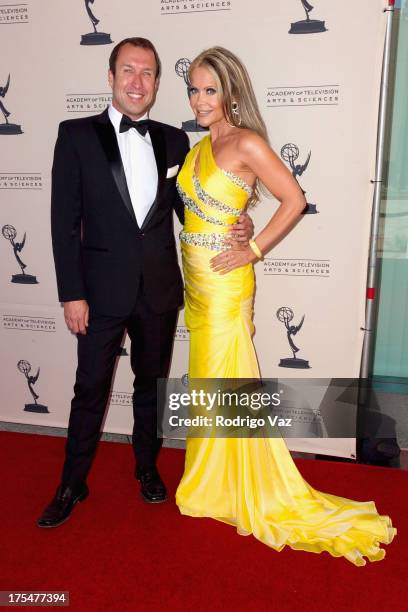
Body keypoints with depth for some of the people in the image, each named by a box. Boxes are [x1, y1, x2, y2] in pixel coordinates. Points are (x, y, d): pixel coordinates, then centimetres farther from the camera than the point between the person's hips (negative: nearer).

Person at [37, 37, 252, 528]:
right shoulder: (77, 135, -3)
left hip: (159, 289, 3)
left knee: (151, 384, 16)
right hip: (103, 288, -2)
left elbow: (188, 209, 10)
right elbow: (64, 220, -6)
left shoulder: (173, 140, 6)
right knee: (90, 389, 8)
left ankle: (147, 467, 37)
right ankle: (73, 484, 28)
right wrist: (72, 293, -10)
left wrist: (232, 227, -10)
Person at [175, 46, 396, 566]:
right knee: (206, 379, 15)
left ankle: (246, 491, 22)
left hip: (223, 284, -8)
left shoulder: (246, 143, -10)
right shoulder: (199, 148, 13)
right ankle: (213, 483, 34)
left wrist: (251, 251, -14)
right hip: (195, 282, 8)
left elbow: (294, 200, -13)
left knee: (224, 379, 1)